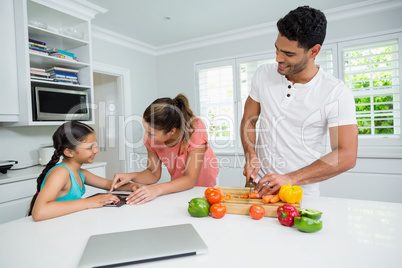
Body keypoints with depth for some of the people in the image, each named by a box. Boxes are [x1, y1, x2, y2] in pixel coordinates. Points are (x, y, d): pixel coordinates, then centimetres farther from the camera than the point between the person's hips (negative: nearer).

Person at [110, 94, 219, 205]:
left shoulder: (196, 129, -31)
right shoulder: (151, 136, -18)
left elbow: (190, 179, -30)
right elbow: (154, 174, -8)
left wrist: (157, 189, -44)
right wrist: (132, 176, -27)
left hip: (206, 188, -2)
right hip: (179, 188, 3)